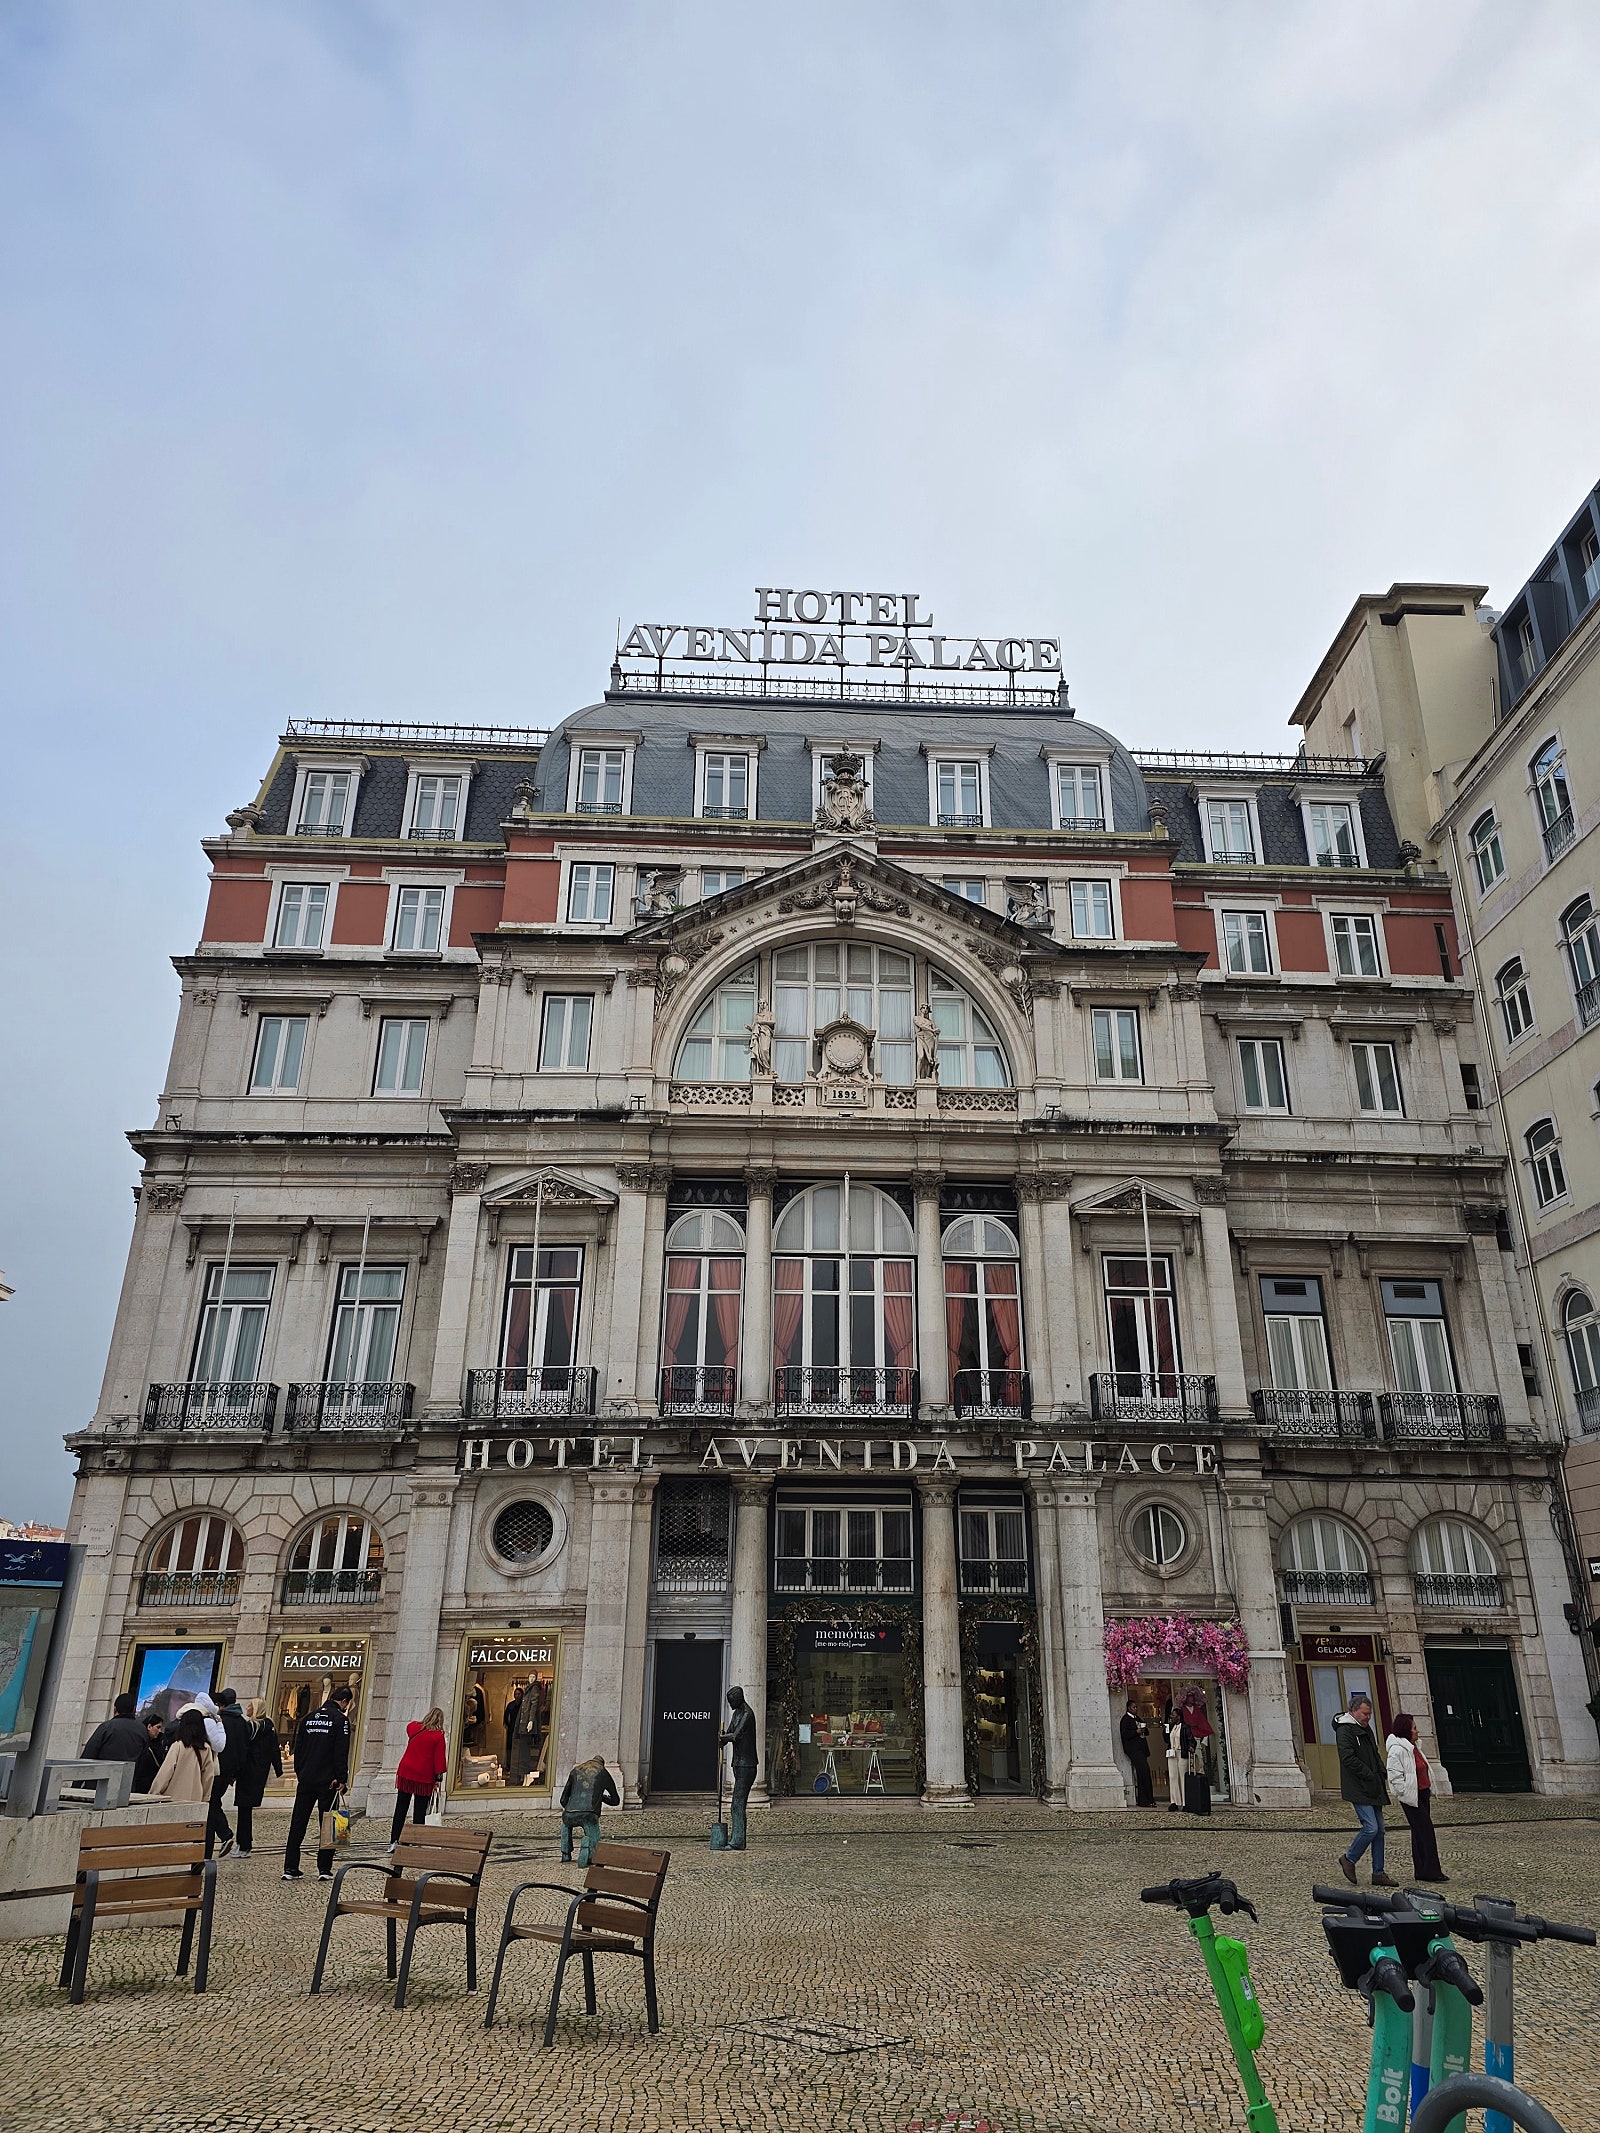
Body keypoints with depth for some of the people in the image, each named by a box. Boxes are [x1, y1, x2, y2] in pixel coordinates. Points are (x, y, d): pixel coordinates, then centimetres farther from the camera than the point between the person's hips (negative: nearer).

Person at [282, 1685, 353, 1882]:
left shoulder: (309, 1718, 12)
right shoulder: (340, 1719, -7)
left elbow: (298, 1748, 13)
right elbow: (341, 1752, -12)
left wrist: (300, 1773, 18)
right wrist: (341, 1778, -9)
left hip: (305, 1779, 5)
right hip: (327, 1781, -5)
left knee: (297, 1824, 9)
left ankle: (290, 1868, 8)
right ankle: (324, 1869, 3)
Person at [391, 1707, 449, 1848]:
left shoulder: (413, 1727, 3)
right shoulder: (438, 1736, -8)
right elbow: (439, 1758, -9)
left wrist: (419, 1723, 44)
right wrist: (438, 1778, -4)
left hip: (405, 1774, 3)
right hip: (424, 1778, -3)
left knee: (400, 1810, 9)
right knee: (419, 1812, 4)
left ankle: (394, 1841, 8)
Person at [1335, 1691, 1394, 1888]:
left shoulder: (1366, 1729, 17)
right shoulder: (1344, 1731, -13)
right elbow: (1348, 1759, -20)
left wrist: (1382, 1776, 10)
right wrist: (1370, 1776, -17)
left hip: (1373, 1789, 9)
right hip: (1358, 1789, -9)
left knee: (1379, 1830, 7)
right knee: (1371, 1828, -14)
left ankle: (1378, 1873, 14)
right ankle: (1348, 1859, 6)